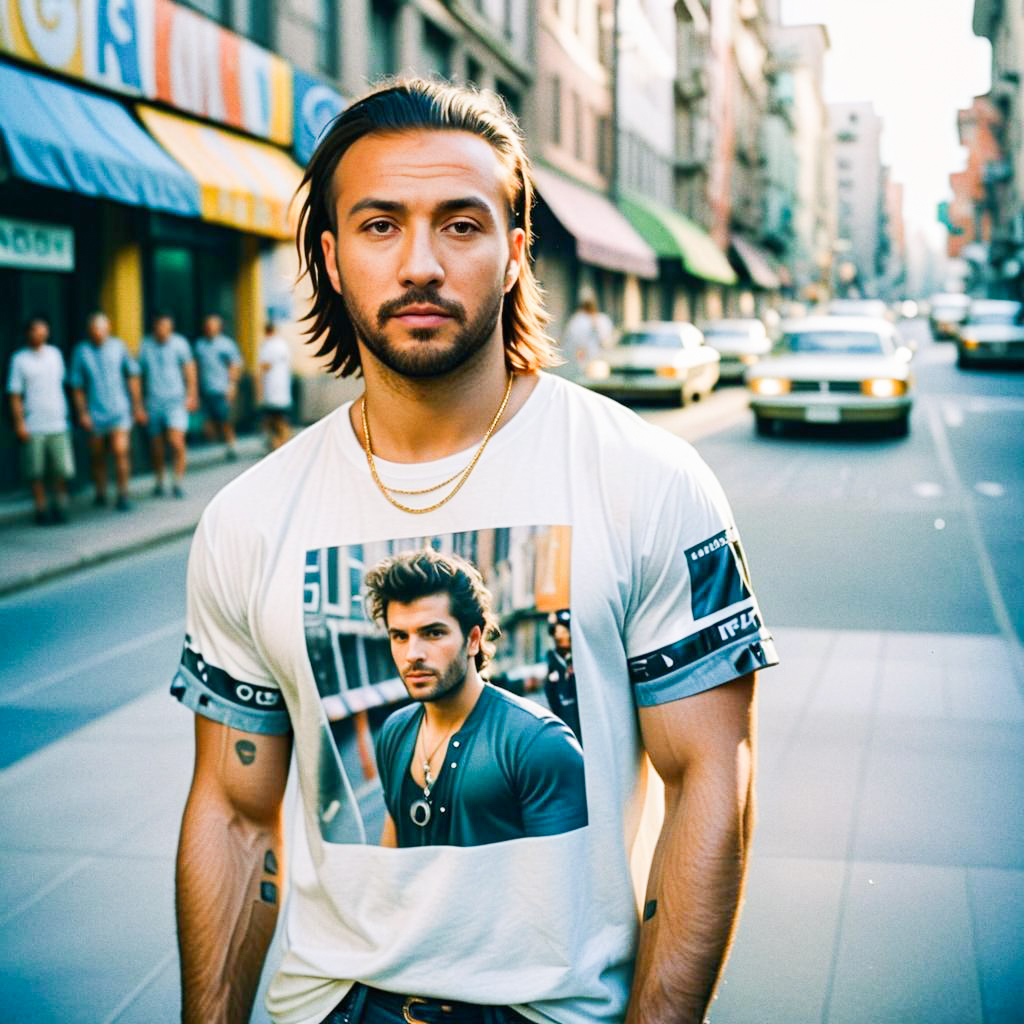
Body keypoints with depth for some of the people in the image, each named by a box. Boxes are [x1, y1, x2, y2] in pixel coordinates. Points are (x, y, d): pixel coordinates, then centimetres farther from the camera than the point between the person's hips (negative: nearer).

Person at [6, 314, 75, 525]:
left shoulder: (55, 353, 11)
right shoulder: (19, 359, -1)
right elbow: (14, 395, -2)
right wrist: (19, 424, -8)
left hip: (57, 423, 3)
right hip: (33, 427, -3)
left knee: (62, 470, -1)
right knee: (36, 473, 1)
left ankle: (60, 507, 14)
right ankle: (41, 511, 11)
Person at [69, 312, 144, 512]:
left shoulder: (118, 346, -1)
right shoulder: (81, 351, -2)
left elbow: (132, 377, 9)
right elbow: (77, 386, 4)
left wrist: (137, 405, 11)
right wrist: (82, 413, -1)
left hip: (119, 410, -1)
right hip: (94, 413, 1)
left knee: (120, 451, -13)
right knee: (97, 456, 11)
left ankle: (123, 495, -6)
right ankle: (100, 493, 28)